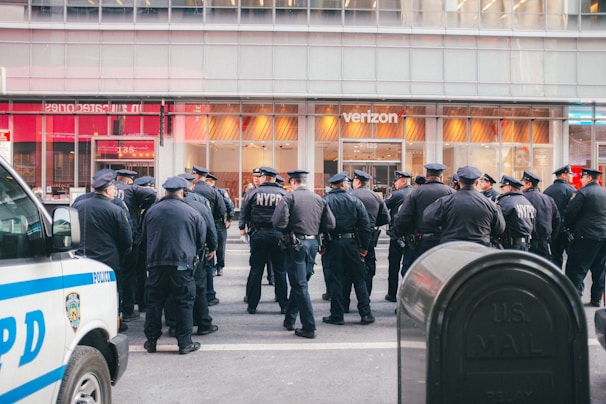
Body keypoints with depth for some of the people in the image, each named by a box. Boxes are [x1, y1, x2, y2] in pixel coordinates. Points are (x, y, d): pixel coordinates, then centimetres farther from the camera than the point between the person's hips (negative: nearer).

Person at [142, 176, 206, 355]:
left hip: (156, 265, 3)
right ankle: (185, 343, 7)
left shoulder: (151, 211, 5)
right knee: (184, 304, 5)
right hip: (182, 265, -2)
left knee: (154, 303, 11)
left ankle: (151, 341, 16)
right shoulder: (192, 213, -1)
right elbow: (201, 240, 7)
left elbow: (145, 238, 16)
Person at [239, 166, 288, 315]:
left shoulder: (255, 192, 0)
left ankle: (252, 305, 11)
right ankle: (284, 305, 9)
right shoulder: (283, 193, 2)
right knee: (280, 270, 7)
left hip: (259, 234, 0)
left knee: (256, 270, 7)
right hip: (278, 235, 0)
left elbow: (244, 210, 4)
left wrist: (242, 227, 14)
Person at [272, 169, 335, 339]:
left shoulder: (290, 197, -8)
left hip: (295, 244, -5)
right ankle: (289, 320, 28)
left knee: (300, 286, 0)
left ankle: (309, 327, 0)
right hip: (313, 244, 5)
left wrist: (286, 231, 3)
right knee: (299, 283, 18)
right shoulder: (319, 199, 7)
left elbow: (278, 222, -18)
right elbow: (330, 224, 4)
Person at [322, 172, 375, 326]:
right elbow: (365, 225, -1)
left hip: (333, 244, -1)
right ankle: (366, 314, 11)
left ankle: (337, 316, 9)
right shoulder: (354, 200, 1)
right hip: (352, 243, 1)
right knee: (359, 278, 10)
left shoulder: (324, 201, -4)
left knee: (335, 280, 5)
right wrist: (364, 246, 5)